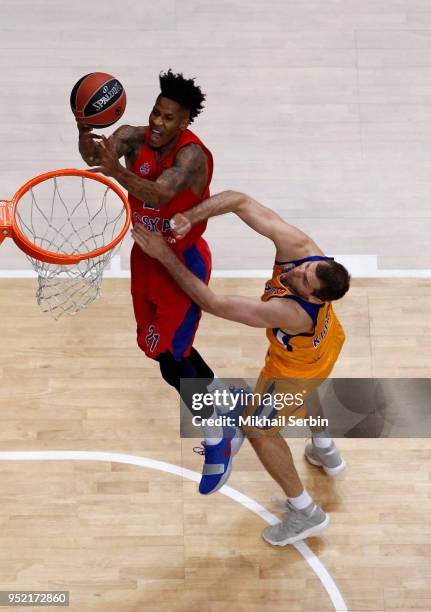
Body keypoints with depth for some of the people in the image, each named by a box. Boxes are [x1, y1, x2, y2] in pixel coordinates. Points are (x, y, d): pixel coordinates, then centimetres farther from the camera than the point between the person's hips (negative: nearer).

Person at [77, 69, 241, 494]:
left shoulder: (192, 155, -27)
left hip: (183, 263, -8)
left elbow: (159, 193, -46)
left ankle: (216, 442, 12)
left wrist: (117, 172, -63)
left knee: (171, 360, -9)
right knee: (157, 343, 20)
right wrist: (86, 133, -51)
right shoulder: (136, 137, -9)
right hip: (146, 256, 8)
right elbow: (94, 155, -29)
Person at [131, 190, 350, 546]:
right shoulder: (299, 246, -33)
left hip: (300, 368, -8)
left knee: (260, 431, 12)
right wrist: (191, 217, -48)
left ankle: (306, 514, 25)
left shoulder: (289, 312, -48)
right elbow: (241, 202, -33)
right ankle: (326, 452, 56)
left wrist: (164, 255, -43)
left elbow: (213, 303, -45)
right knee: (296, 385, 38)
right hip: (326, 344, 8)